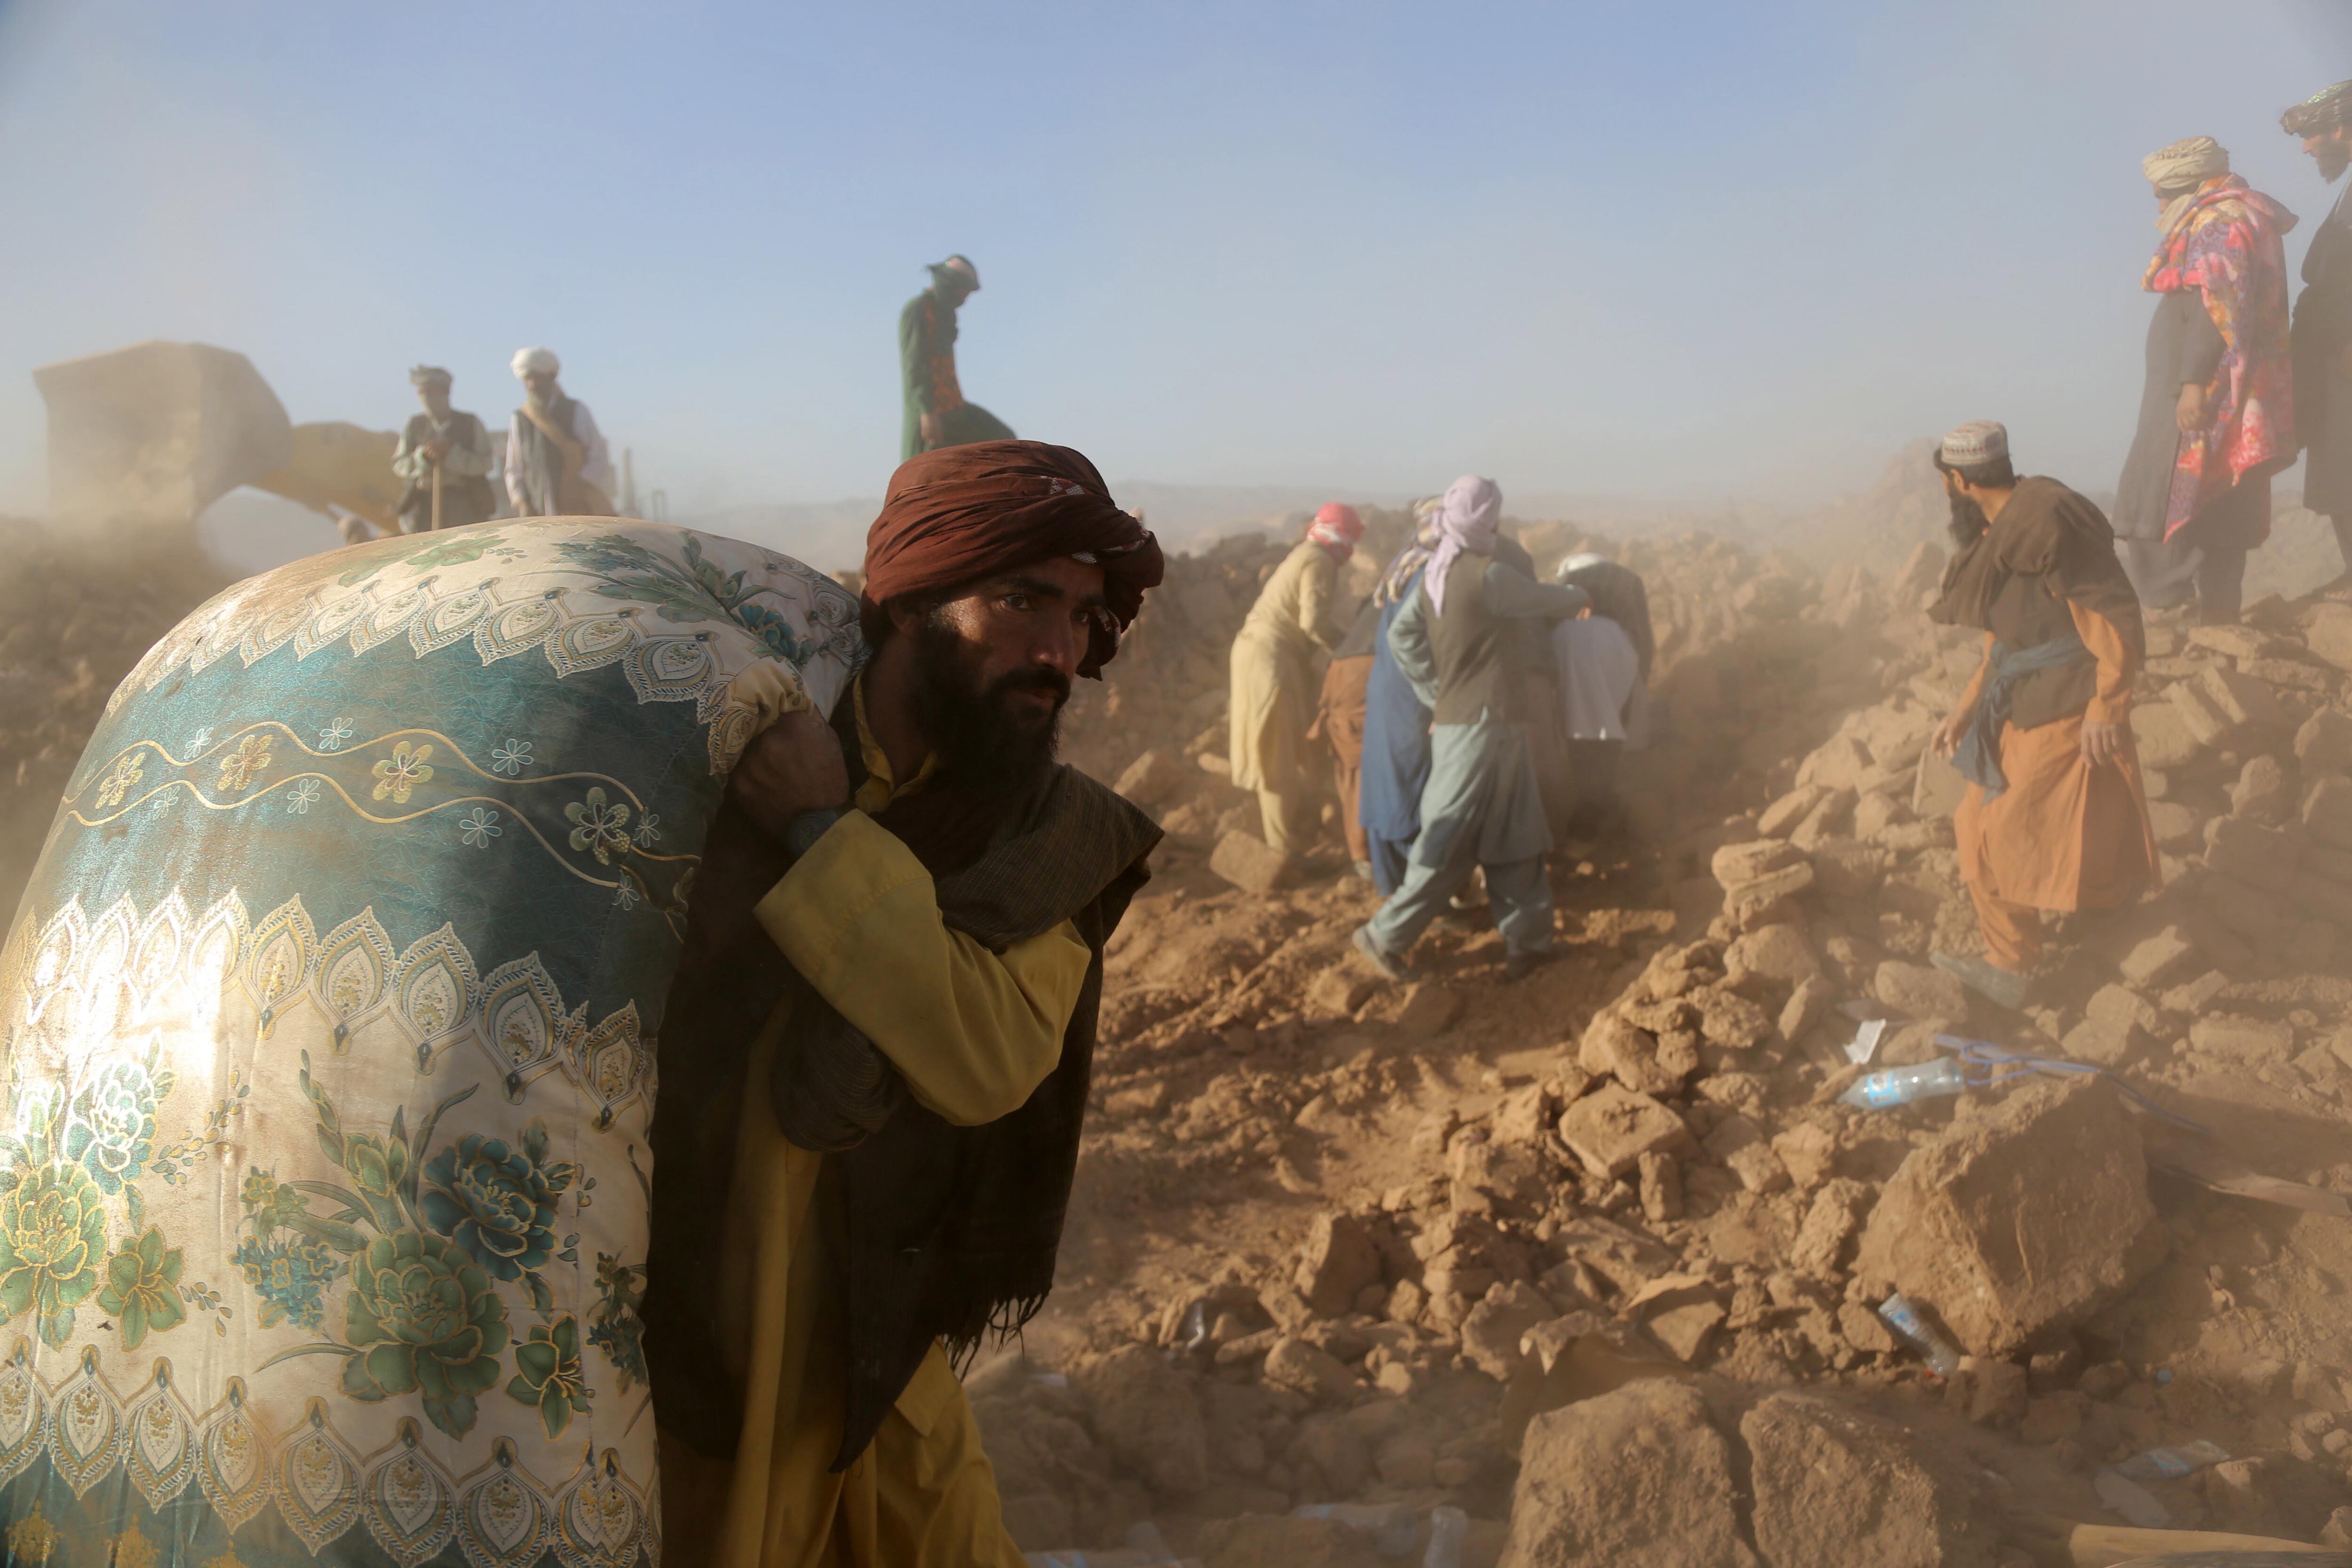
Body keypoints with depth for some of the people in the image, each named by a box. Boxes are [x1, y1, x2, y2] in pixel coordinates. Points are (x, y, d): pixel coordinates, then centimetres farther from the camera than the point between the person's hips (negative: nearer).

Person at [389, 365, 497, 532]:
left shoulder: (471, 424, 5)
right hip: (424, 508, 2)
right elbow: (399, 465, 7)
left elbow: (484, 464, -4)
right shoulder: (414, 425, 13)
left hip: (465, 508, -2)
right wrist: (423, 455, -12)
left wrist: (450, 453, -15)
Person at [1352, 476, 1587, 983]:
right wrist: (1581, 596, 19)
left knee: (1514, 839, 14)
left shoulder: (1433, 574, 8)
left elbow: (1403, 635, 4)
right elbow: (1548, 602, -4)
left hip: (1457, 718, 8)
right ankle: (1385, 937, 3)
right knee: (1450, 846, -2)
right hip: (1486, 726, -8)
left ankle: (1528, 941, 19)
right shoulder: (1489, 575, -15)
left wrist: (1438, 695, 7)